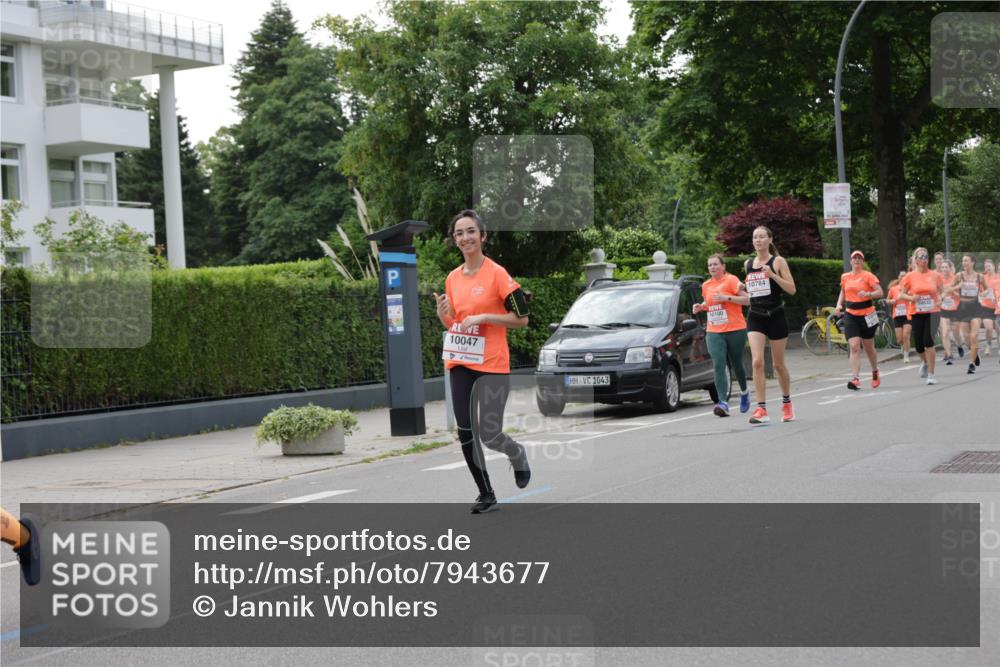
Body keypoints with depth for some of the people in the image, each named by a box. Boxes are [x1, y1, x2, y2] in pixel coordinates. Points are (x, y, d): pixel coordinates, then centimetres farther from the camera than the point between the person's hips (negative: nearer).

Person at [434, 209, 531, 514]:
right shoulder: (452, 278, 9)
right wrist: (443, 313, -3)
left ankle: (518, 455, 27)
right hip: (459, 365, 6)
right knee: (466, 433, 4)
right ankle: (486, 494, 18)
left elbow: (522, 318, -8)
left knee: (489, 434, -7)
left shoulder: (497, 273, -9)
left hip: (492, 366, -6)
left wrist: (483, 317, -18)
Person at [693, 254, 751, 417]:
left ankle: (744, 392, 39)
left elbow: (747, 299, -12)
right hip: (714, 332, 4)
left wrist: (727, 297, -21)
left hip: (735, 330, -4)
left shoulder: (731, 280, -6)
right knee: (718, 366, -12)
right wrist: (701, 306, 8)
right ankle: (723, 403, -21)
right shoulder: (706, 285, 12)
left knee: (736, 364, 9)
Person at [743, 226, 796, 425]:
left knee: (779, 364, 9)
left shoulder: (778, 261, -3)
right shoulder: (748, 264, 10)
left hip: (775, 316, -3)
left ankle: (787, 403, 31)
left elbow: (792, 289, -9)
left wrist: (772, 274, -20)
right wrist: (744, 289, 5)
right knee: (757, 362, -15)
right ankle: (761, 410, -16)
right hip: (755, 317, 3)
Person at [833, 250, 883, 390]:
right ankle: (855, 379, -18)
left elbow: (880, 292, -11)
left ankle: (875, 373, 37)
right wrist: (839, 305, 7)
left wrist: (868, 294, -29)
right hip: (851, 316, 2)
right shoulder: (845, 277, 8)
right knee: (854, 347, -12)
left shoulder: (868, 275, -5)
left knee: (869, 348, 12)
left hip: (867, 315, -2)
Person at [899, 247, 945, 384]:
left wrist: (940, 300, -8)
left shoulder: (935, 275, 2)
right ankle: (926, 362, 37)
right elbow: (901, 295, 5)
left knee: (928, 341, -16)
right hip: (916, 314, 1)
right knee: (918, 345, 1)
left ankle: (931, 374, -8)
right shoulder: (909, 277, 1)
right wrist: (911, 298, -15)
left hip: (932, 312, -1)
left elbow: (942, 291, 13)